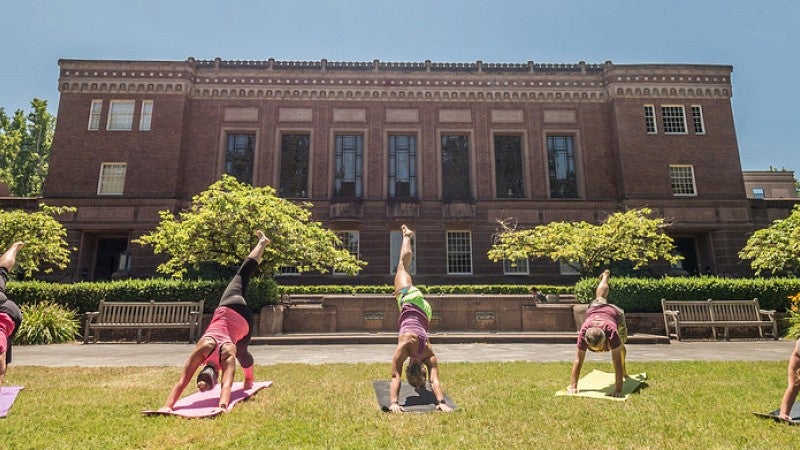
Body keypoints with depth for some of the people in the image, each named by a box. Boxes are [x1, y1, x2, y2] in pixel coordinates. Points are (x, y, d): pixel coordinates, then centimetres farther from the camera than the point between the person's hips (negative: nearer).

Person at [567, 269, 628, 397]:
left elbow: (617, 362, -46)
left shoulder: (612, 333, -50)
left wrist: (618, 389, -49)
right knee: (600, 298, 36)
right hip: (594, 309, 2)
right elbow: (578, 360, -42)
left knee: (620, 345, 20)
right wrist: (573, 385, -46)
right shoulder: (583, 333, -45)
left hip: (615, 313, -2)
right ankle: (605, 276, 66)